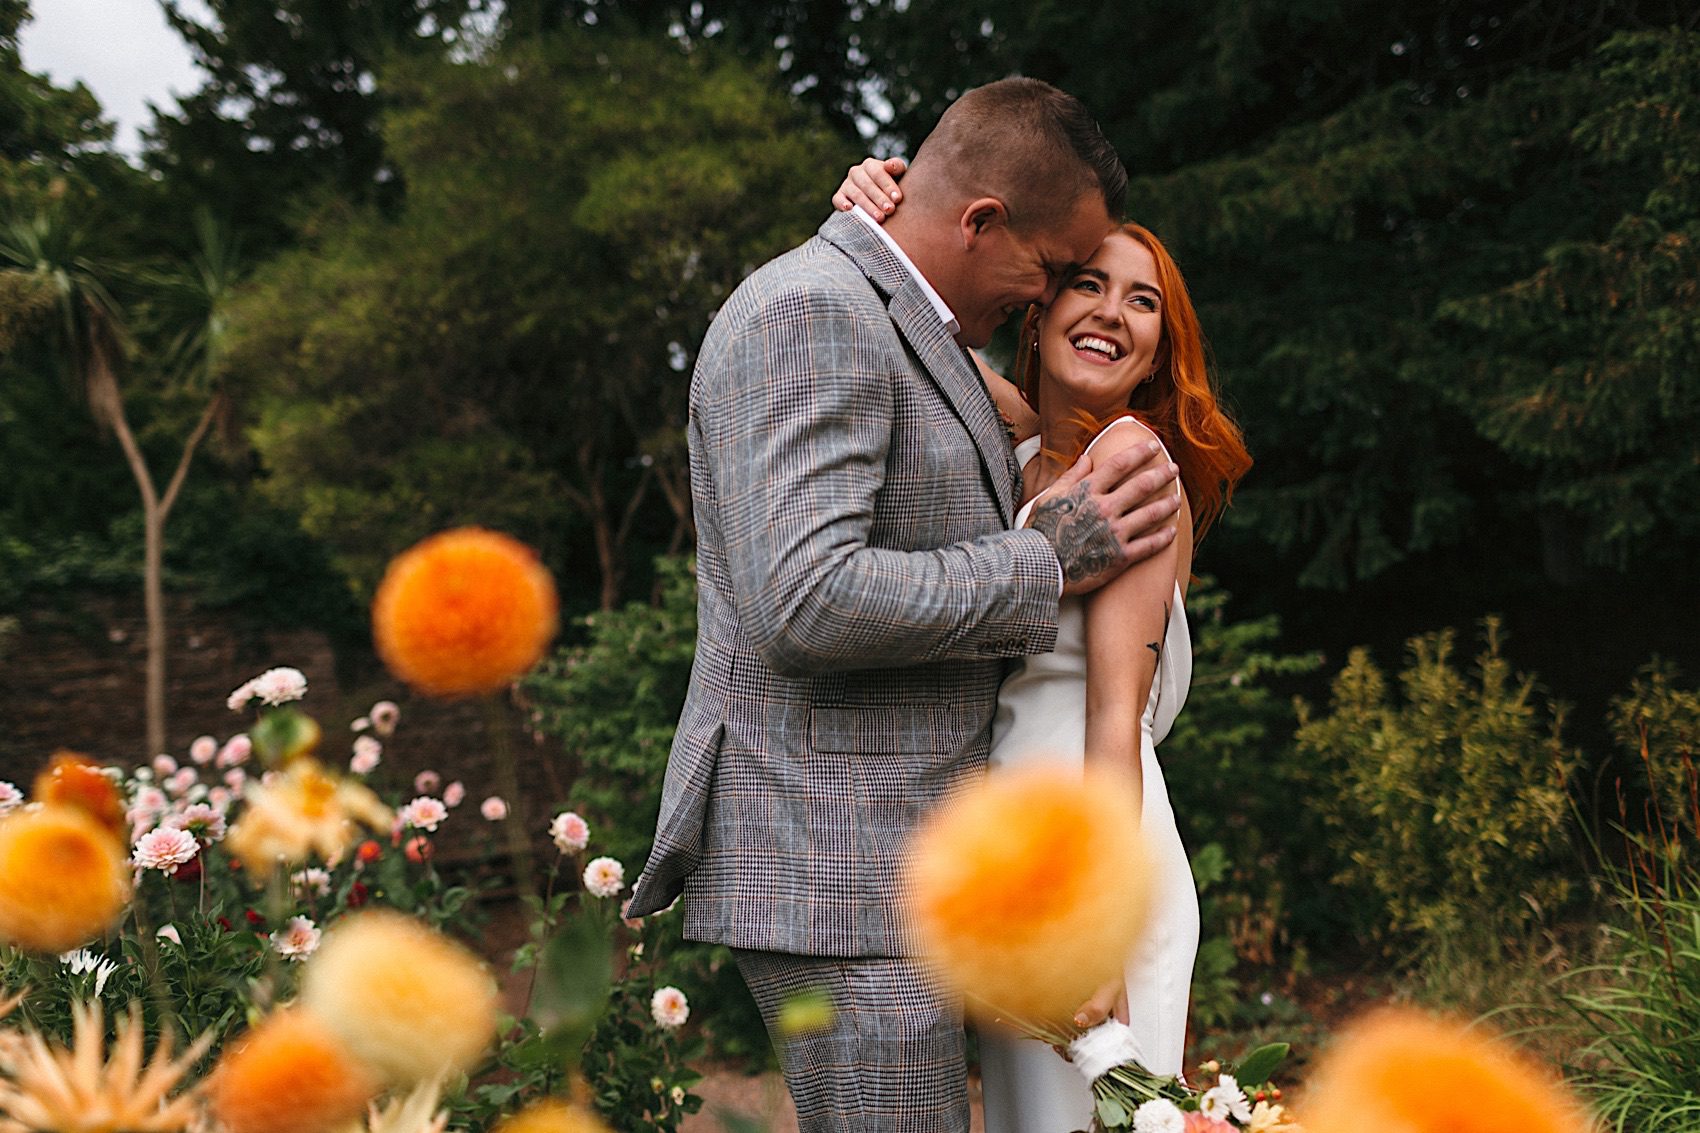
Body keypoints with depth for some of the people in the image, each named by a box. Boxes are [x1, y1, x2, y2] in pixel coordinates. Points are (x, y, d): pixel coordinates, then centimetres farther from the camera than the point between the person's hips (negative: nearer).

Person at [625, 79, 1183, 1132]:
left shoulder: (908, 326, 18)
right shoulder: (810, 313, -15)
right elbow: (809, 602, -25)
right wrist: (1046, 562, -16)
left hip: (892, 853, 10)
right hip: (830, 857, -10)